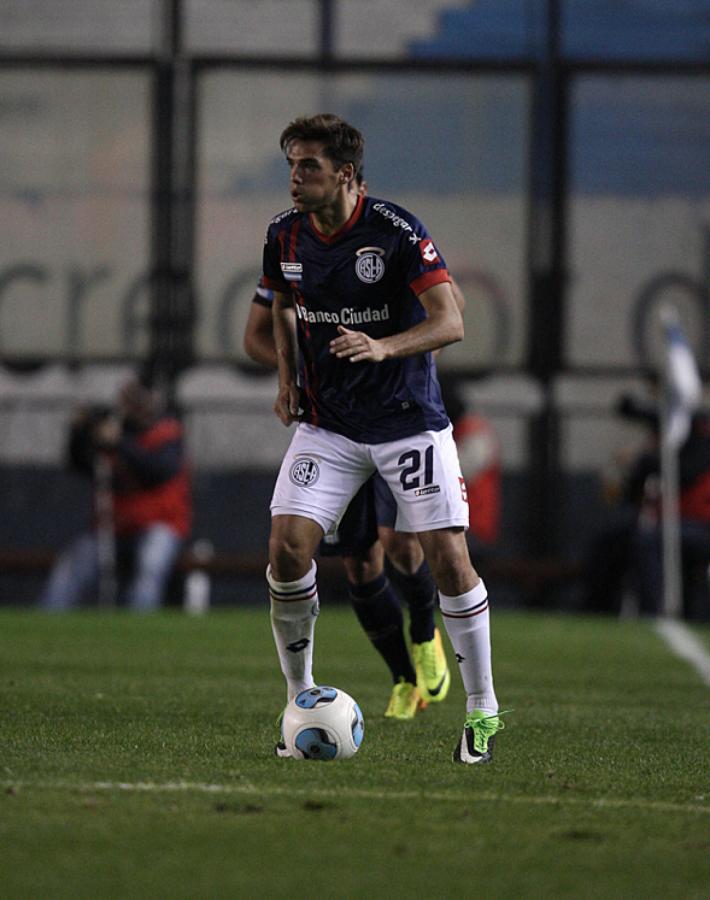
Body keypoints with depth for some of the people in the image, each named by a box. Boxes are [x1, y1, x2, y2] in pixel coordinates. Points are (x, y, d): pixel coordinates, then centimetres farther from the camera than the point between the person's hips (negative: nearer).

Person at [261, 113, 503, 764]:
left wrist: (384, 347, -36)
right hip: (326, 423, 4)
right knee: (287, 548, -12)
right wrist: (288, 378, 8)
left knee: (449, 559, -9)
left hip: (409, 419, -4)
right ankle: (301, 700, 6)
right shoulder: (285, 235, 0)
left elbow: (450, 323, -20)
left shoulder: (397, 232, -16)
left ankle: (482, 710, 6)